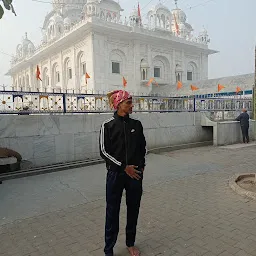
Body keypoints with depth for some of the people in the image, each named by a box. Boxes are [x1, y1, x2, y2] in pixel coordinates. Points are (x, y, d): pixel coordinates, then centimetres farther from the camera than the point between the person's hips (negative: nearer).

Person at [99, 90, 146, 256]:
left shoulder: (136, 124, 3)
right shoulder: (108, 126, -7)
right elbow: (104, 151, -9)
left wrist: (141, 165, 3)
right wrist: (124, 167, -12)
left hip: (135, 173, 4)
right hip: (116, 174, -3)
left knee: (133, 209, 13)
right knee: (113, 211, 5)